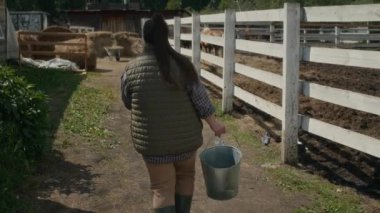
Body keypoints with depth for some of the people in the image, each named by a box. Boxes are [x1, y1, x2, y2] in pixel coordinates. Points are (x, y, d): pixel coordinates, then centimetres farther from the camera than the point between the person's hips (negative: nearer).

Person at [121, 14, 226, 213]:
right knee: (185, 176, 25)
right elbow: (200, 97, -7)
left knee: (162, 187, 9)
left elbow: (127, 102, 4)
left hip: (153, 140, -1)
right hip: (184, 136, 1)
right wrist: (214, 123, 3)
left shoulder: (131, 69, -9)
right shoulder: (182, 64, -10)